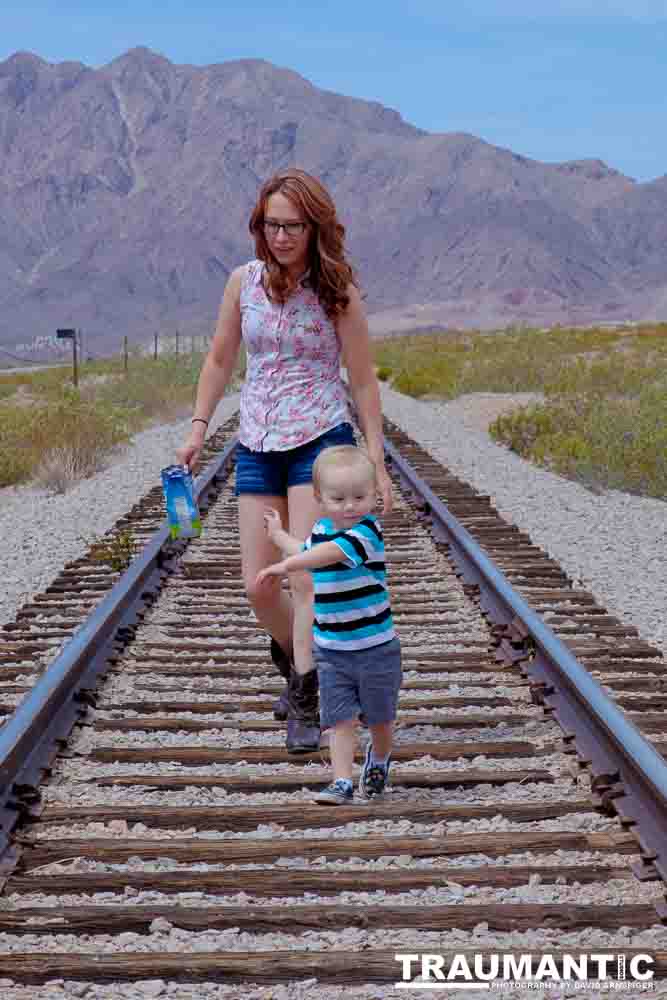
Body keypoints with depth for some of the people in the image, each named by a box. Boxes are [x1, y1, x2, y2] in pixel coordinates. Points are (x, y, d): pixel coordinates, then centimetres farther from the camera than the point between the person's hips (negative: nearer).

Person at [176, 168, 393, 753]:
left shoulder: (337, 291, -5)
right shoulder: (244, 282, 4)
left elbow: (363, 381, -1)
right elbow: (220, 361, 16)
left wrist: (376, 463, -3)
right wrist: (199, 430, 10)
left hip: (321, 441, -4)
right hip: (257, 446, 4)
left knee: (306, 576, -13)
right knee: (259, 586, 2)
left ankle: (304, 704, -6)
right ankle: (298, 665, 30)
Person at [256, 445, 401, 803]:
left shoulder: (367, 531, -20)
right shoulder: (321, 529, 3)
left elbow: (330, 553, -38)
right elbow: (307, 551, 29)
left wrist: (285, 565, -47)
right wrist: (279, 535, 43)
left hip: (375, 646, -4)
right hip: (331, 649, 5)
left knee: (379, 717, 14)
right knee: (340, 718, -3)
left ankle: (379, 759, 41)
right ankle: (342, 782, -3)